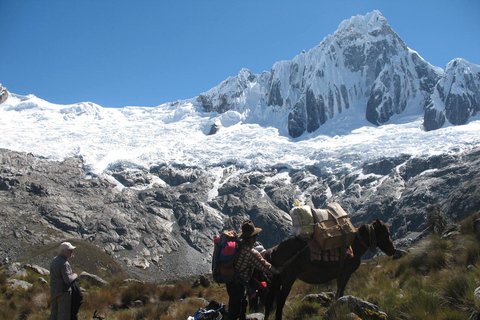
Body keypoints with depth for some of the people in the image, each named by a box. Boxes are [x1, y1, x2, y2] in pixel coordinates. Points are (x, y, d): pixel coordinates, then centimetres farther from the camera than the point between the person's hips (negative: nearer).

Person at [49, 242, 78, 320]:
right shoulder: (64, 263, -19)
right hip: (63, 291, -9)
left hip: (53, 290, 9)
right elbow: (67, 280, -24)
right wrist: (74, 275, -5)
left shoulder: (54, 260, 10)